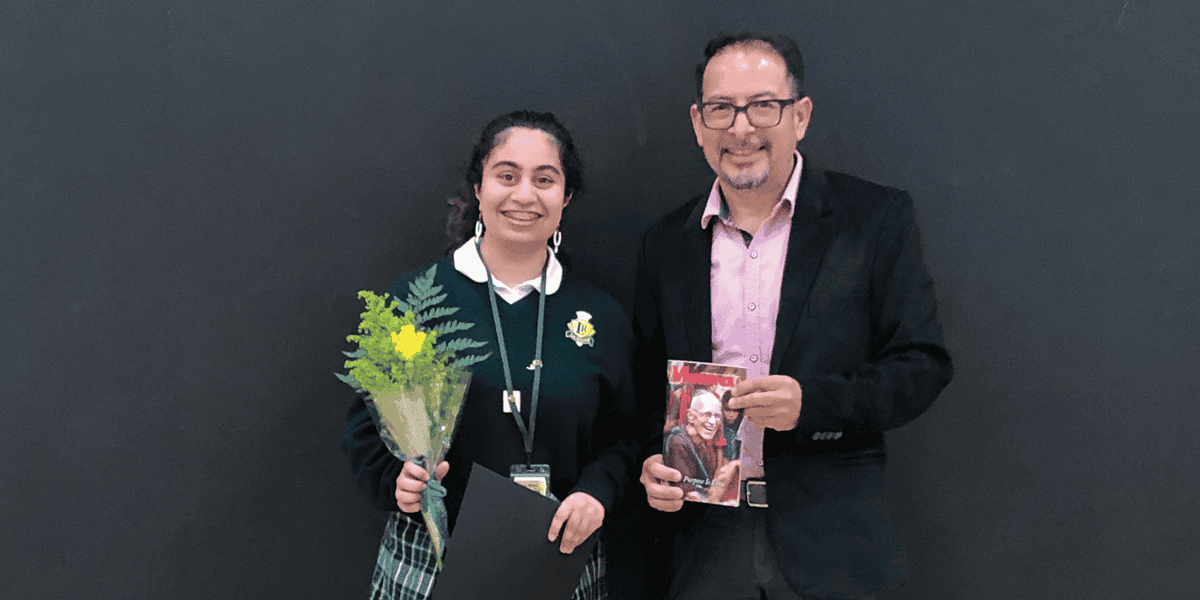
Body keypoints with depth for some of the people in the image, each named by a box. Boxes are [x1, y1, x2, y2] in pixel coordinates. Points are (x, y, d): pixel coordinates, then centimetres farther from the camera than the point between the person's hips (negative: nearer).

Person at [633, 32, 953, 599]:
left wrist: (812, 403, -21)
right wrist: (653, 464, -5)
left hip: (830, 538, -2)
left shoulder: (876, 218, -3)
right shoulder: (665, 242, 7)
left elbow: (923, 364, -6)